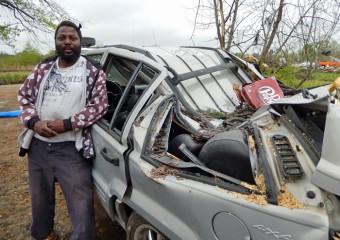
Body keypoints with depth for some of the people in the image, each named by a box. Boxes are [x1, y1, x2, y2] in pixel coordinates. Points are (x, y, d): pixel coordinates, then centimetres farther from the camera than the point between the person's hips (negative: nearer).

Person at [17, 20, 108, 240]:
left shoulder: (93, 71, -3)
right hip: (39, 146, 5)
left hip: (72, 149, -4)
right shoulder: (44, 68, 9)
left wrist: (66, 124, -18)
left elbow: (100, 105, -9)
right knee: (40, 199, 23)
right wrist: (33, 121, -8)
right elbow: (24, 95, 12)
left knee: (81, 206, -2)